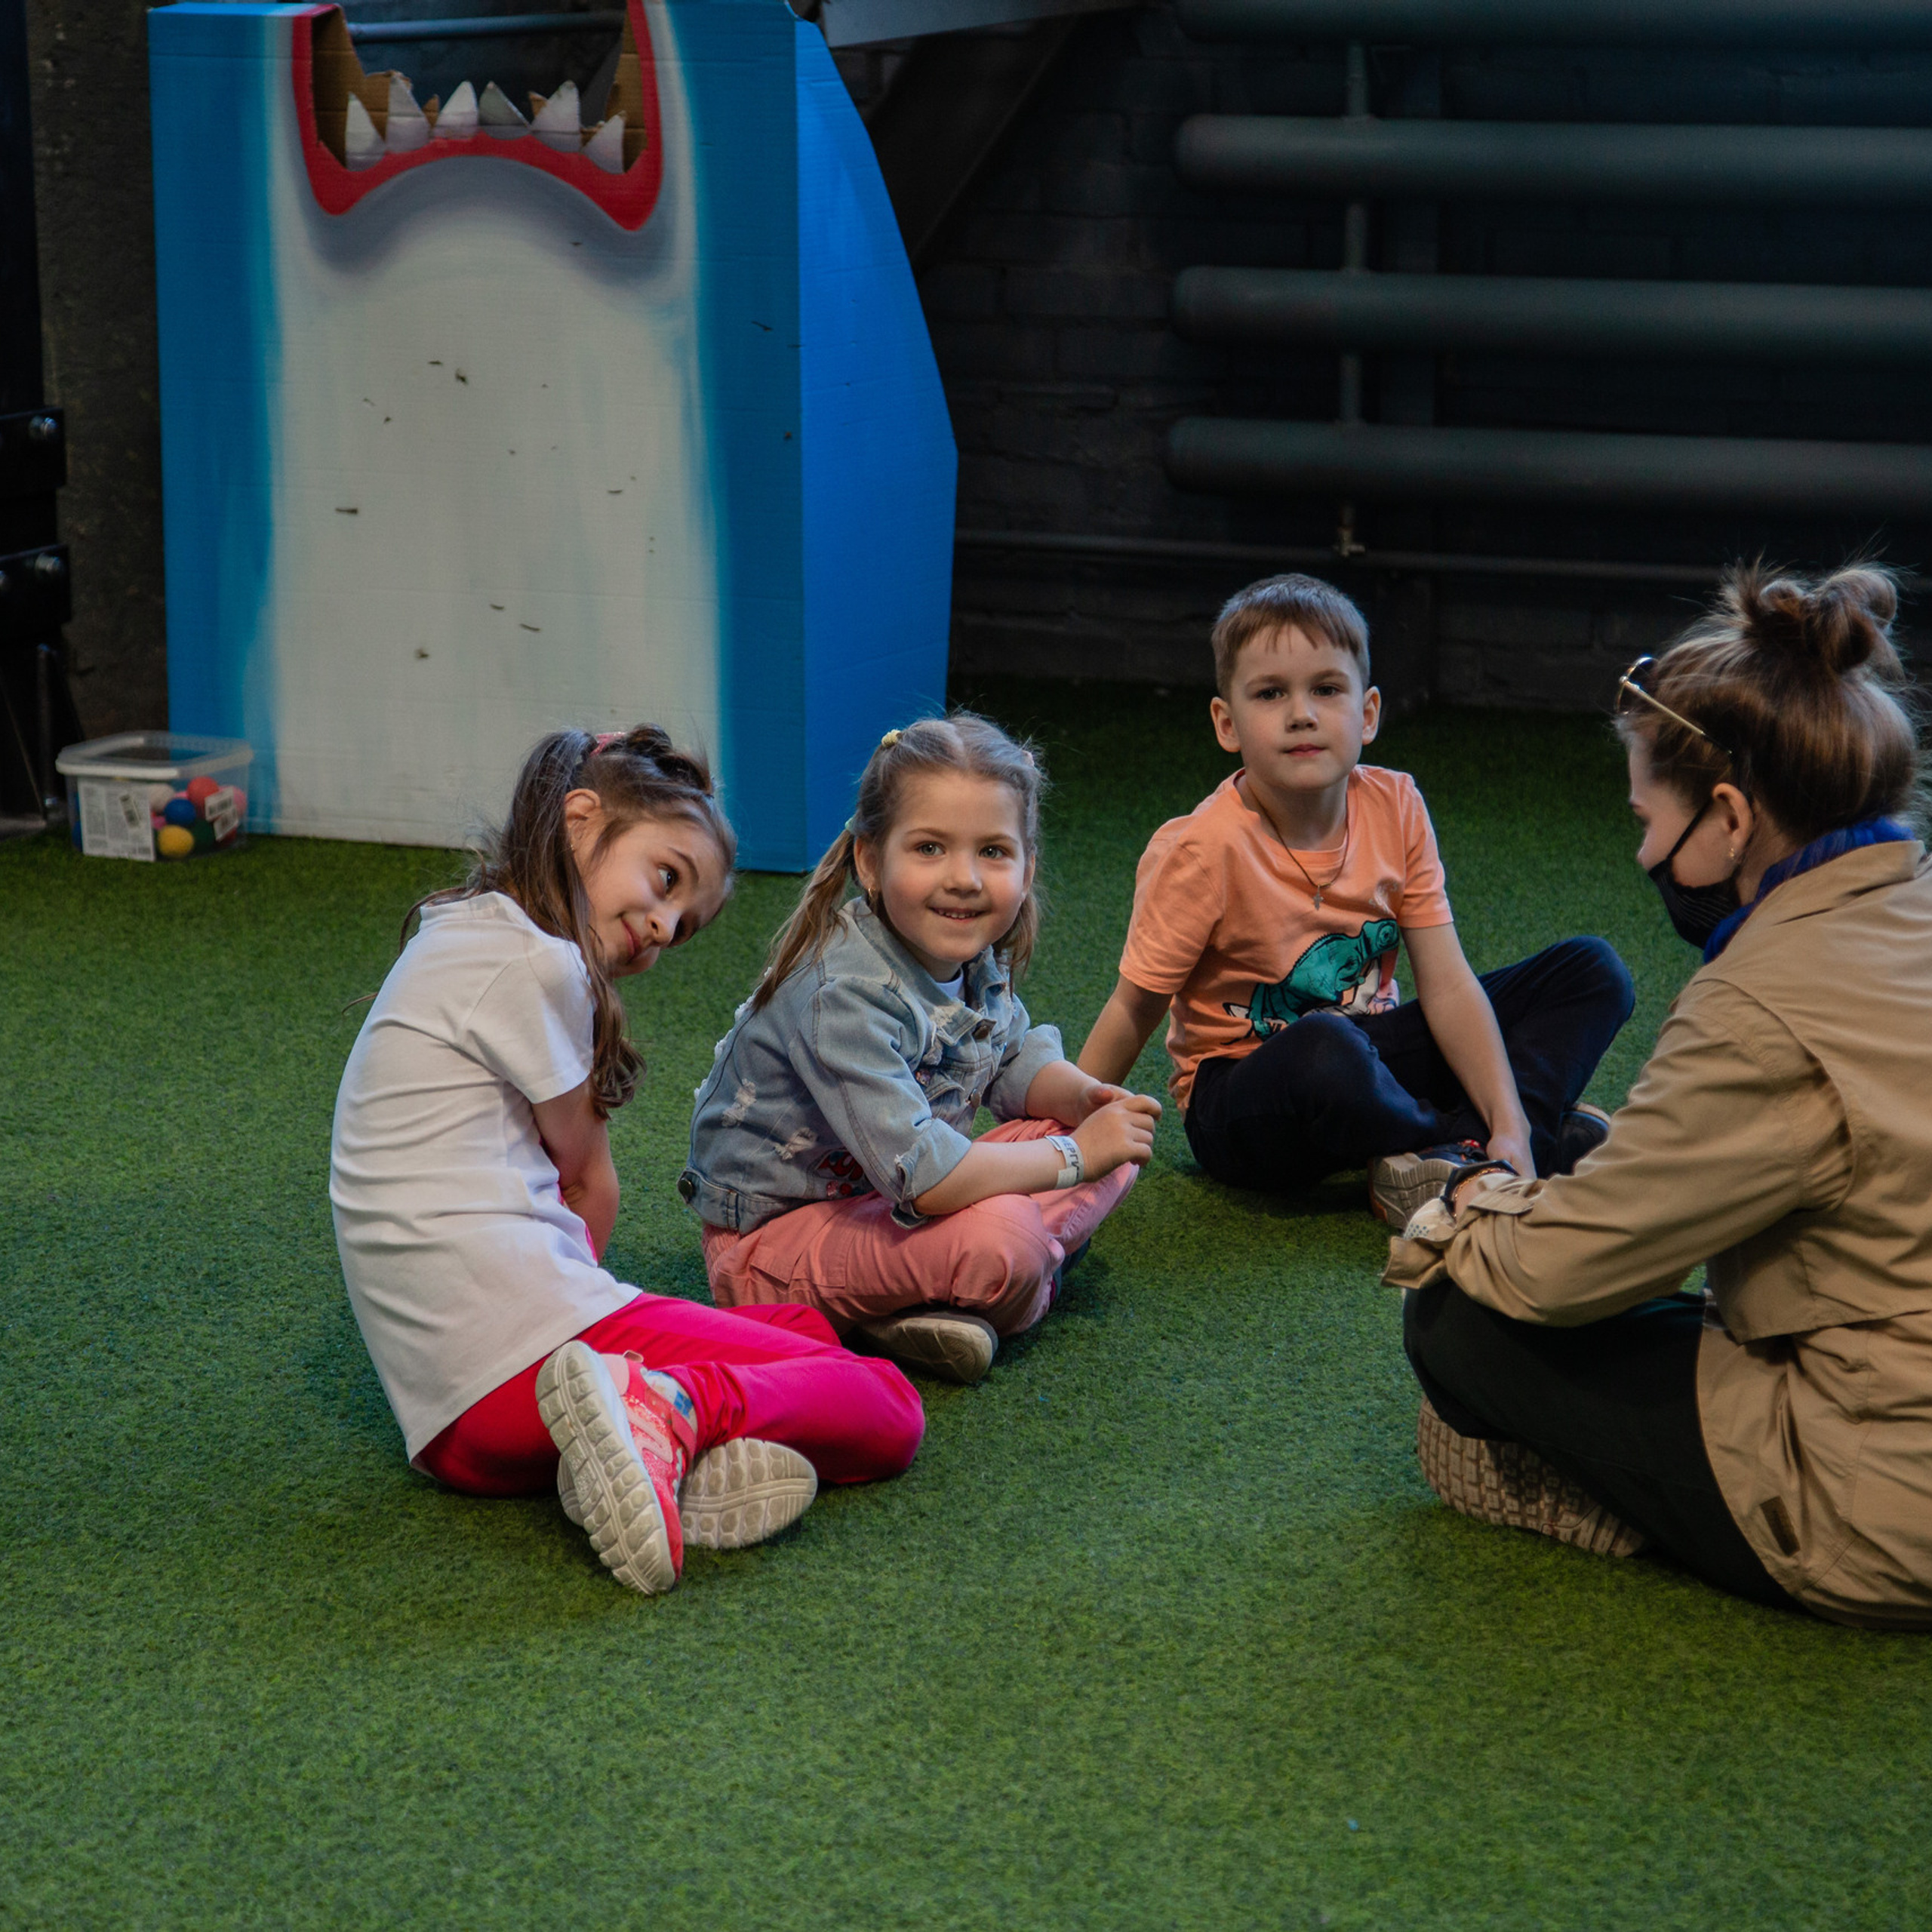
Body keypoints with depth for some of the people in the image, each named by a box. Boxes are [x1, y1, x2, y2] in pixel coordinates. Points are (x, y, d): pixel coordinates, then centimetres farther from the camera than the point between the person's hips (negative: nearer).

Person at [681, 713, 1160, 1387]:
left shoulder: (975, 954, -4)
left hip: (878, 1201, 9)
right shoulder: (845, 995, -31)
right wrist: (1073, 1156, -24)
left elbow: (1015, 1059, 15)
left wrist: (1086, 1098, -8)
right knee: (1002, 1240, -34)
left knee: (1116, 1152, 2)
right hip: (773, 1235, -9)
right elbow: (921, 1176, -37)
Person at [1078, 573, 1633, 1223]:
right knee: (1325, 1051, -42)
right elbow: (1133, 1010, -13)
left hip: (1372, 1053, 6)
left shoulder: (1395, 809, -7)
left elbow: (1448, 987, -7)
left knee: (1593, 972, -3)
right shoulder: (1203, 851, -20)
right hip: (1242, 1094, -6)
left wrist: (1508, 1126, -16)